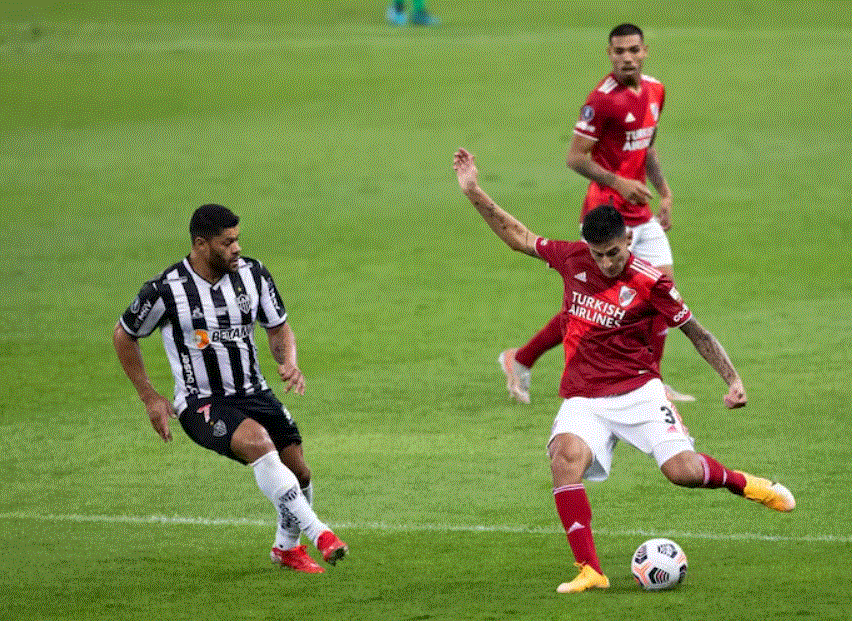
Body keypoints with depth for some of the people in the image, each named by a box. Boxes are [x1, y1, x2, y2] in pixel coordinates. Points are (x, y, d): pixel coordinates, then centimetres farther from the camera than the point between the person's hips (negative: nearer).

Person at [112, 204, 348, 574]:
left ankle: (287, 548, 26)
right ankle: (317, 533, -32)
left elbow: (278, 328, 11)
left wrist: (289, 363, -11)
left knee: (298, 471, -5)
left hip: (253, 393, 5)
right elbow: (123, 335, 2)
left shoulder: (252, 274, -2)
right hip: (200, 404, -5)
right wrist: (149, 398, 1)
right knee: (257, 440, -33)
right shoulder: (166, 290, -14)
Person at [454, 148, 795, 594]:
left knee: (682, 470, -19)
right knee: (566, 455, -30)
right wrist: (474, 193, 11)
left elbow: (695, 332, 0)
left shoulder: (649, 282, -9)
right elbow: (519, 238, 15)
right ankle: (589, 570, -30)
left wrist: (732, 380, -9)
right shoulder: (573, 259, 1)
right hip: (583, 398, 2)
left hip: (637, 390, -2)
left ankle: (742, 483, 18)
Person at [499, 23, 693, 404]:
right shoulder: (603, 98, -17)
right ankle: (520, 360, 9)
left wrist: (664, 192, 15)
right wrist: (618, 183, -22)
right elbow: (575, 157, -16)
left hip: (642, 215, 8)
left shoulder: (655, 91, 8)